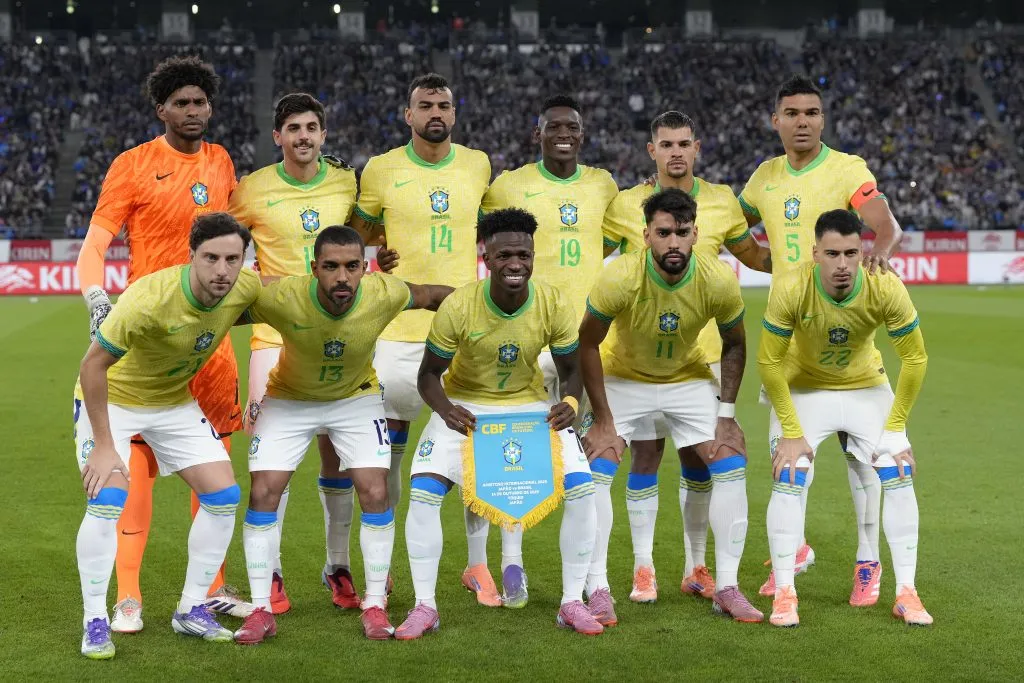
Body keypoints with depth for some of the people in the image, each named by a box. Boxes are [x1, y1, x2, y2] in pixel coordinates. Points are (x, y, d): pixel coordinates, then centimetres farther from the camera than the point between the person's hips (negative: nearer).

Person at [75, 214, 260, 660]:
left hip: (175, 401, 5)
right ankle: (95, 622, -4)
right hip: (110, 397, -5)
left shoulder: (245, 289, -21)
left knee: (223, 495, -3)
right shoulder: (149, 299, -37)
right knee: (107, 500, -21)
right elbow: (93, 364, -28)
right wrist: (103, 446, -26)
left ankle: (191, 610, 13)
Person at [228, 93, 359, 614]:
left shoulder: (347, 183, 4)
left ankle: (337, 567, 19)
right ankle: (270, 573, 2)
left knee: (337, 454, 6)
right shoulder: (253, 189, -2)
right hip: (276, 335, -2)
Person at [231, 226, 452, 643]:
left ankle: (375, 605, 7)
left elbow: (428, 295, -7)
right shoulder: (282, 299, -34)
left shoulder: (384, 294, -29)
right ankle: (262, 610, 4)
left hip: (356, 398, 1)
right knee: (263, 494, -9)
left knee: (375, 493, -10)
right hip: (289, 400, -1)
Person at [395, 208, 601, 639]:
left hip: (532, 405, 1)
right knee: (423, 491, -19)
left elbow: (570, 368, -4)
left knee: (582, 489, -13)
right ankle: (424, 607, -3)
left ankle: (573, 603, 4)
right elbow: (429, 374, -12)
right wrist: (445, 409, -33)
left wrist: (569, 402, -26)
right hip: (465, 406, -1)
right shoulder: (458, 307, -24)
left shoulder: (553, 304, -18)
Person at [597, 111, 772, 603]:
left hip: (701, 351, 2)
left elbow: (755, 256, 18)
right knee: (645, 455, -2)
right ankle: (644, 568, 11)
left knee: (699, 458, 6)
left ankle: (696, 567, 18)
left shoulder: (722, 201, 5)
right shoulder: (625, 204, -2)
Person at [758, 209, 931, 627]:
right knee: (788, 482, -14)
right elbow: (769, 361, -19)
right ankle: (784, 593, -3)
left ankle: (906, 593, 2)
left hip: (867, 388, 2)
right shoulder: (791, 290, -31)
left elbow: (915, 359, -13)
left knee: (900, 478, -8)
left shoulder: (886, 290, -27)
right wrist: (791, 433, -18)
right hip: (803, 389, -1)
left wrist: (895, 428, -12)